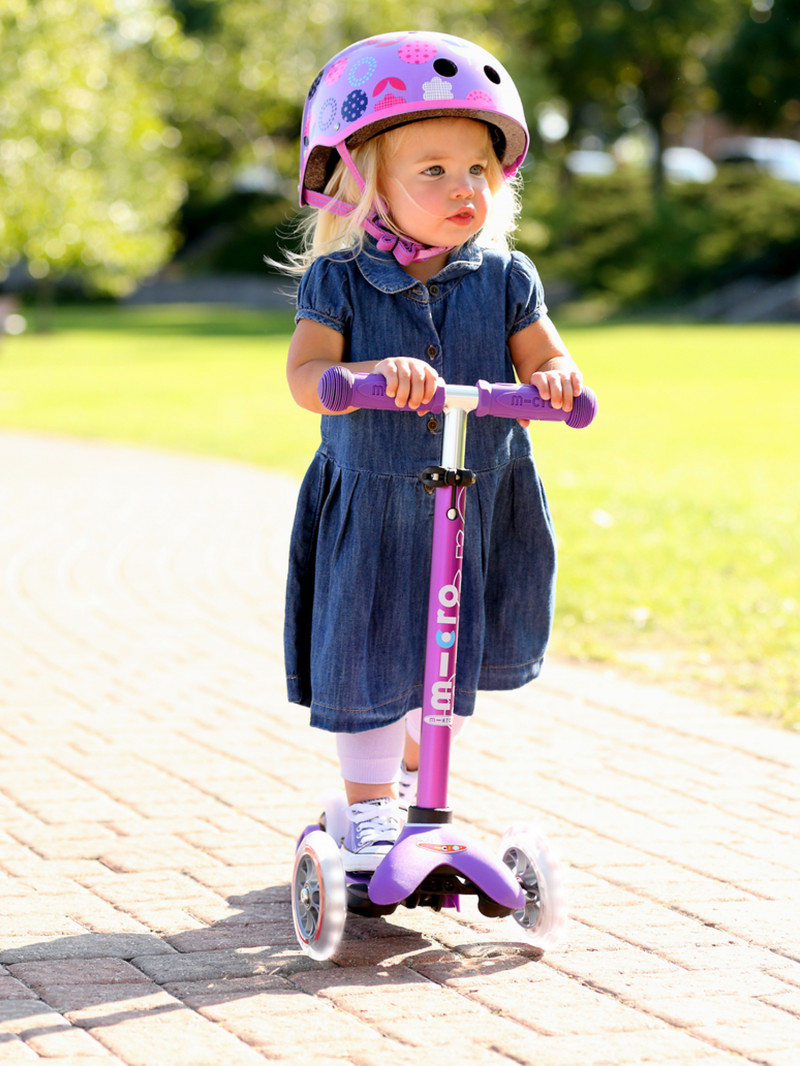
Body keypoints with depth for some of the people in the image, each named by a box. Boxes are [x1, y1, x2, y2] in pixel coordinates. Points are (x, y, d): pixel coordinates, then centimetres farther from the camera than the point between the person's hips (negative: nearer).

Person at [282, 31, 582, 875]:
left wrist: (556, 376, -31)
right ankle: (368, 807, 17)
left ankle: (409, 770, 41)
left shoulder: (503, 280, -2)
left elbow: (545, 360, -6)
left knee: (459, 660, 15)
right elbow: (305, 376, -21)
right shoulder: (340, 284, -9)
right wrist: (373, 374, -41)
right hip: (369, 513, -3)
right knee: (366, 662, 0)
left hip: (482, 509, 3)